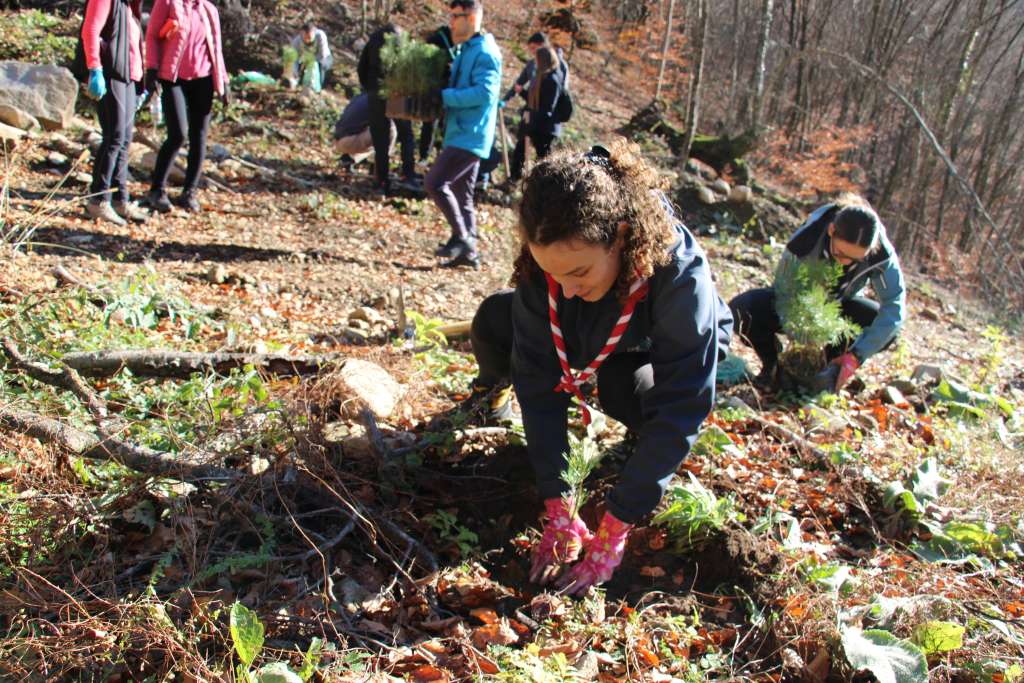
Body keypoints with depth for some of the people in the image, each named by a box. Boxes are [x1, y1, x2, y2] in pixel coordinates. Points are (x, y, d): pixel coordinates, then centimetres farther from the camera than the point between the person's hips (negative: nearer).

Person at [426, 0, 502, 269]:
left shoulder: (485, 53, -13)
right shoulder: (465, 51, 17)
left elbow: (484, 93, -23)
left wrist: (444, 96, -19)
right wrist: (442, 96, 5)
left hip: (470, 136, -10)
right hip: (463, 135, 10)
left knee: (435, 183, -15)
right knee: (461, 194, 11)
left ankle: (461, 237, -5)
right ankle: (468, 252, 17)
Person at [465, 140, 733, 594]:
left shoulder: (680, 274, -43)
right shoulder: (545, 260, -33)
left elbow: (680, 409, -41)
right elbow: (539, 376, -30)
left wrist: (614, 530, -41)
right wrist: (558, 509, -34)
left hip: (668, 354, -3)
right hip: (590, 345, 3)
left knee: (626, 389, -36)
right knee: (493, 322, -22)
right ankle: (494, 388, 14)